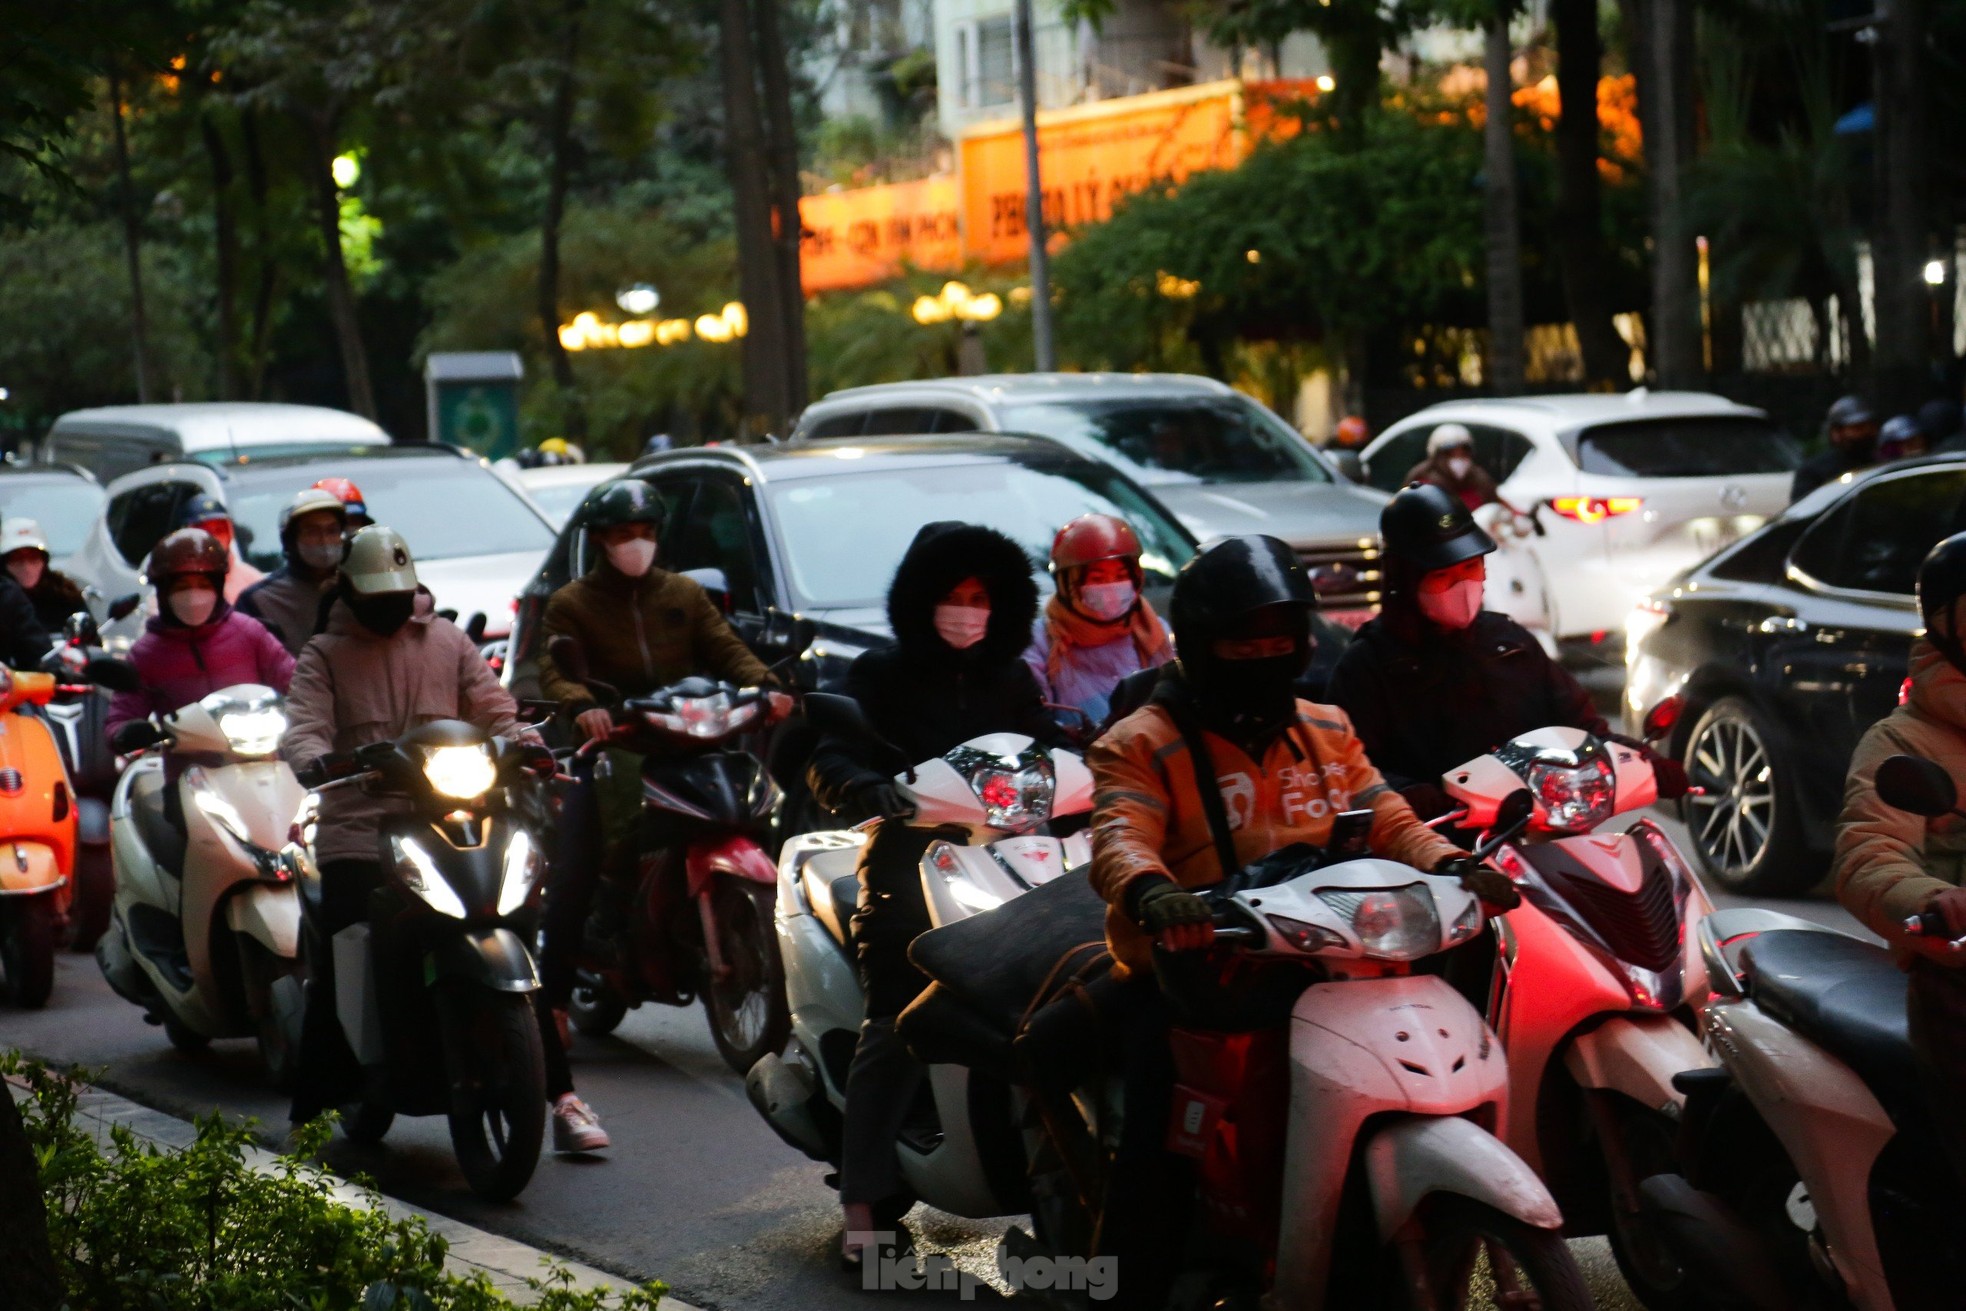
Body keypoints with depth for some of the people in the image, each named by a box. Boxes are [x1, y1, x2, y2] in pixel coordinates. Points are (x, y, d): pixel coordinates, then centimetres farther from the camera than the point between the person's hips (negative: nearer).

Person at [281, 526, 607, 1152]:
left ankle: (563, 1098, 0)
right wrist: (318, 761, -29)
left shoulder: (447, 642, 16)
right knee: (335, 977, -7)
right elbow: (301, 729, -5)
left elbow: (494, 710, 9)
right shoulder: (323, 655, 10)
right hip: (359, 836, -1)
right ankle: (308, 1117, 3)